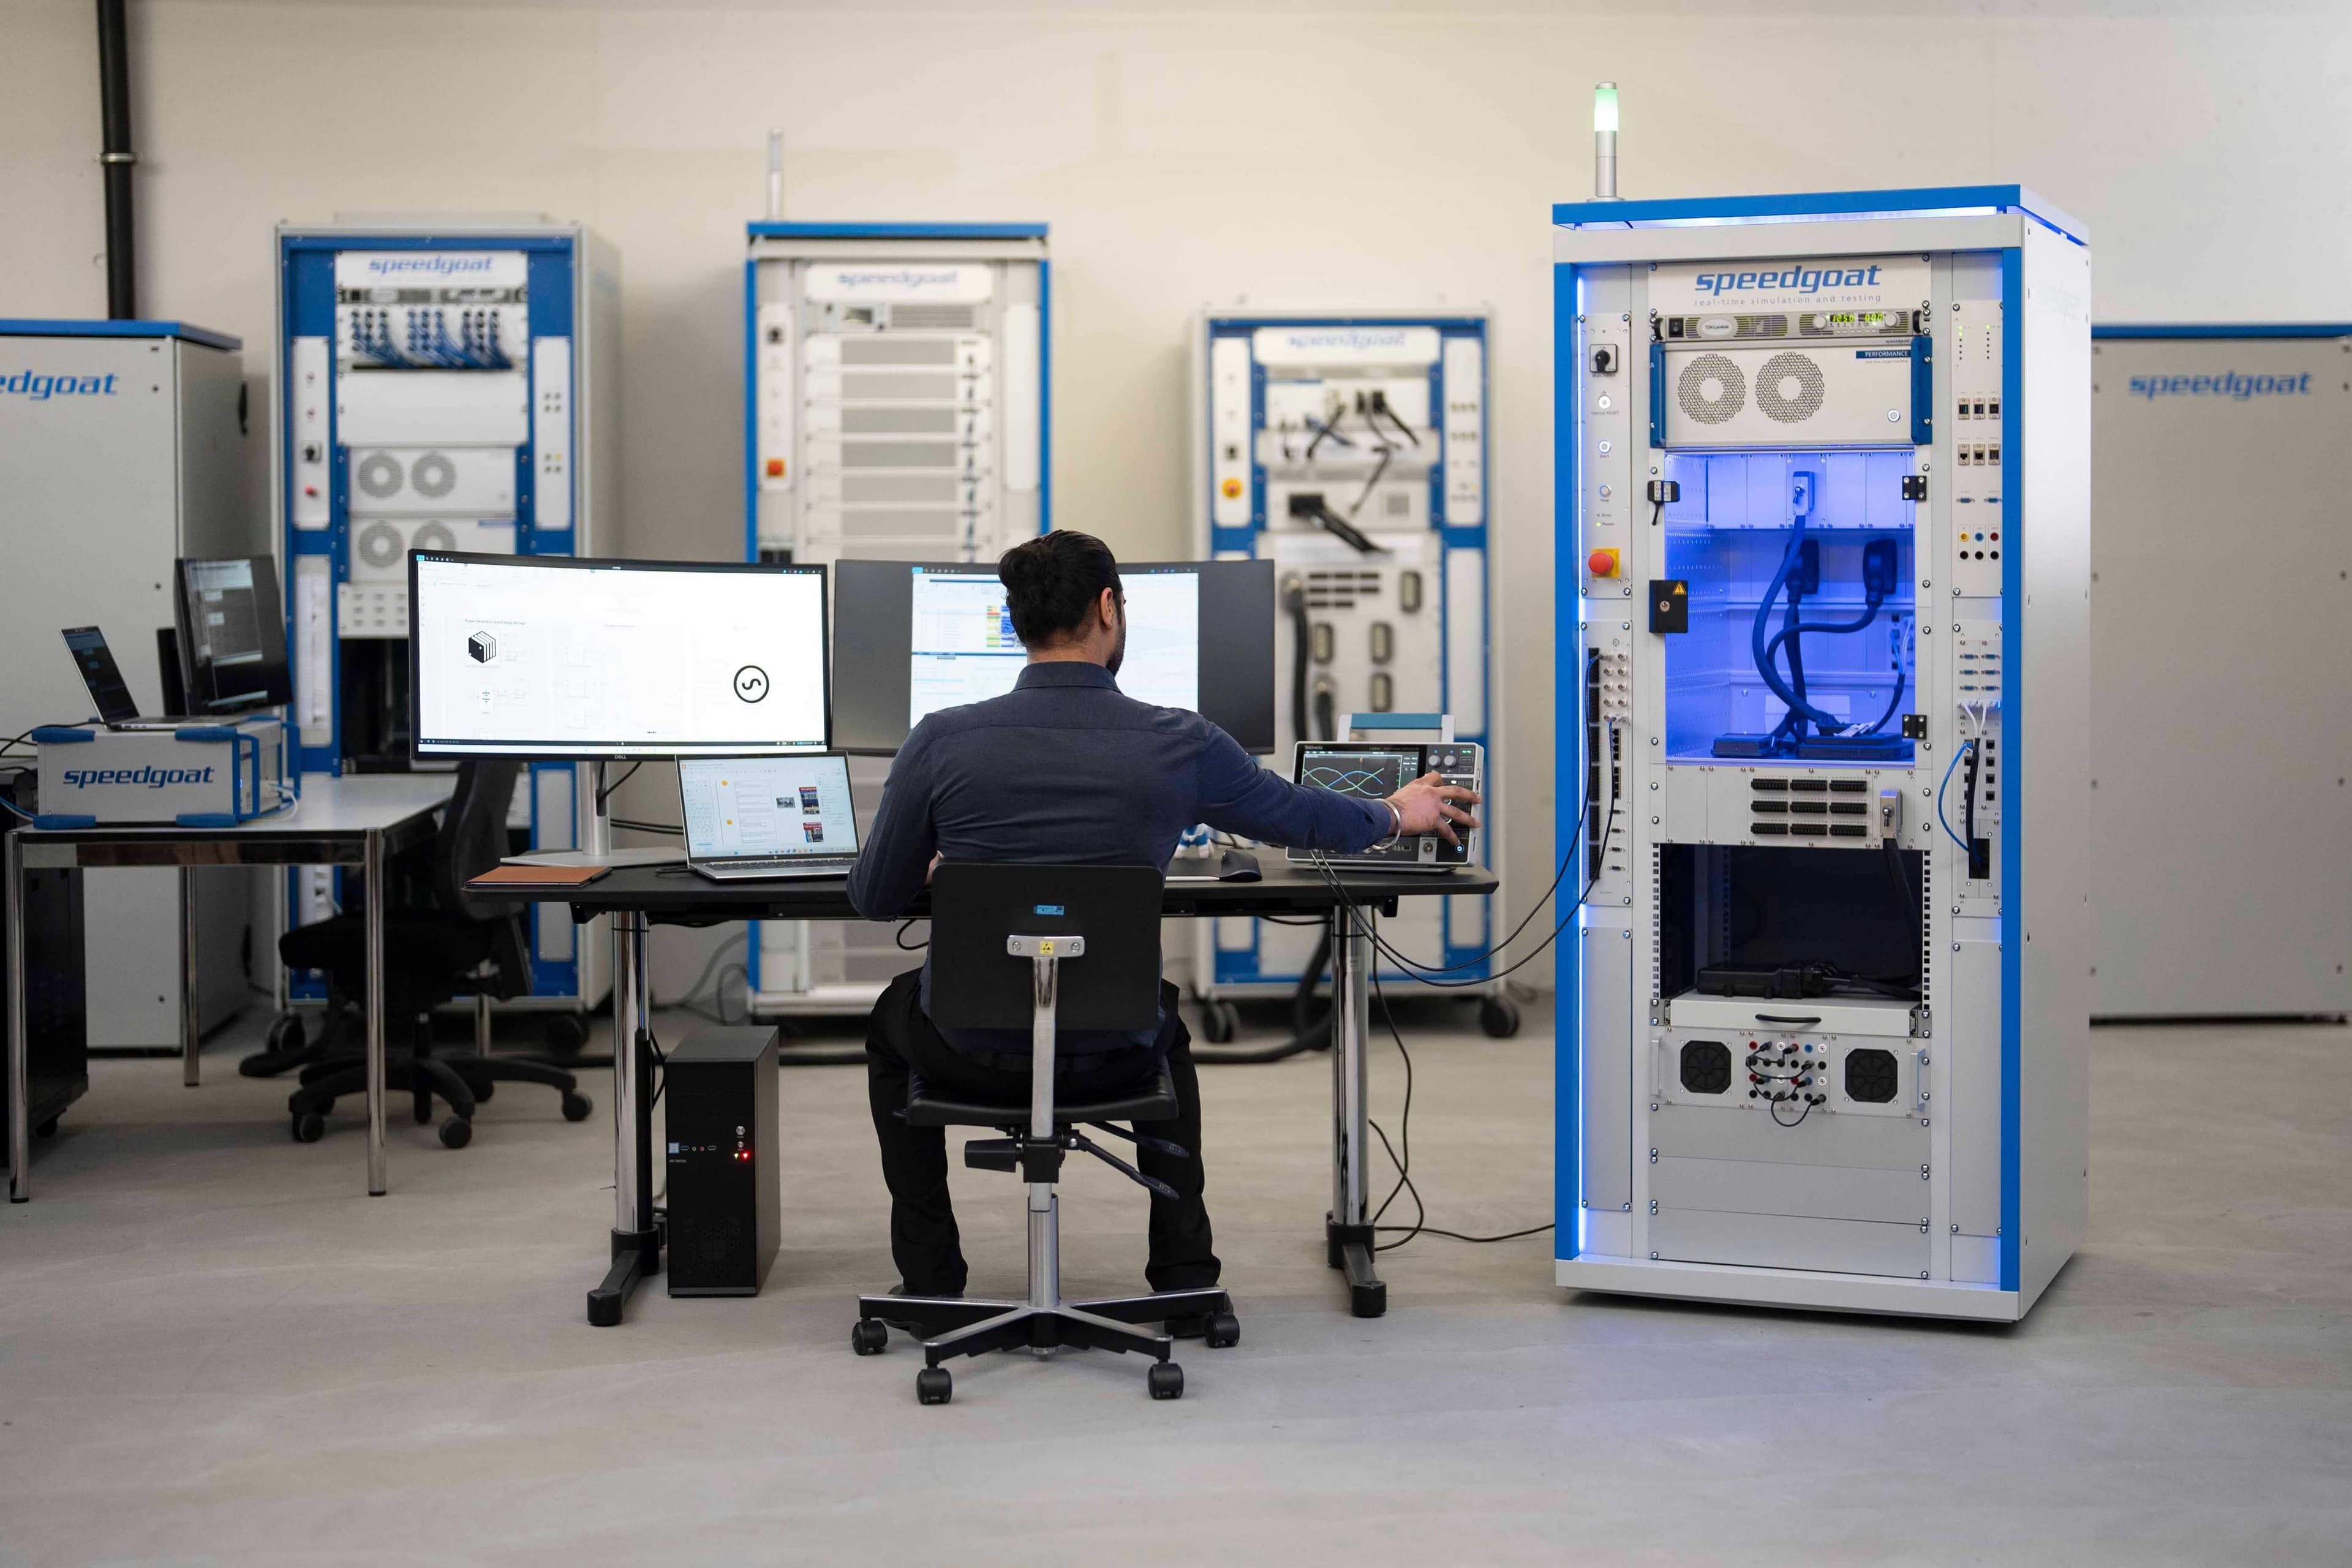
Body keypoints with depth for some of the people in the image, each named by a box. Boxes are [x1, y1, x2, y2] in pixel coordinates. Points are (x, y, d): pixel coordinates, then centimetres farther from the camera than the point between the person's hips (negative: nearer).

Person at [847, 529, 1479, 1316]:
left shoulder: (941, 742, -12)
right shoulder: (1180, 746, -10)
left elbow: (873, 898, 0)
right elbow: (1303, 817, 8)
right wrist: (1398, 814, 30)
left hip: (976, 1055, -1)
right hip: (1113, 1058, 1)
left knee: (895, 1018, 35)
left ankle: (930, 1278, 31)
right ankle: (1186, 1275, 32)